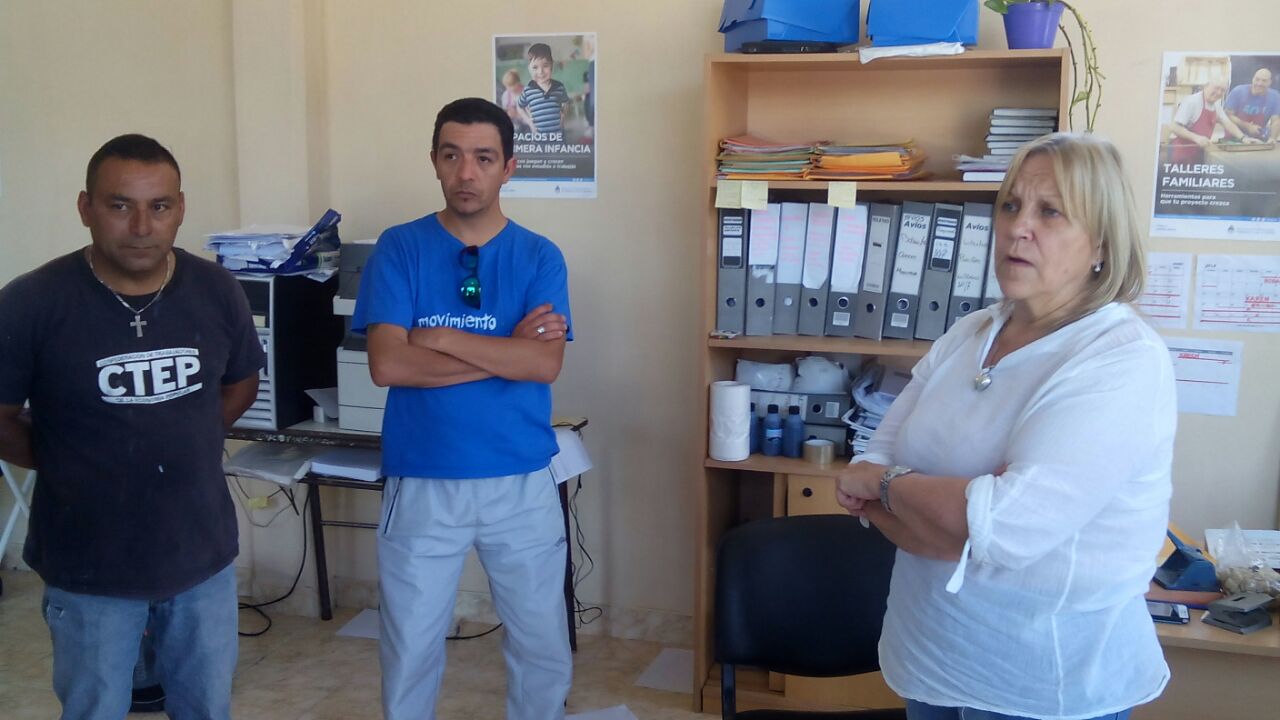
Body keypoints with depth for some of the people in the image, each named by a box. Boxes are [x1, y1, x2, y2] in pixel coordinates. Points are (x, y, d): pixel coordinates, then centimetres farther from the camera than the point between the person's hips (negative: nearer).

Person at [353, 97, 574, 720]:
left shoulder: (540, 257, -1)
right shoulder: (399, 249, -3)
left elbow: (545, 364, -15)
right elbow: (388, 365, -16)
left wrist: (440, 338, -16)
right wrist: (507, 350, -14)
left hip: (523, 483, 1)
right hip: (421, 484, -1)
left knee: (543, 645, 13)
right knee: (410, 648, 13)